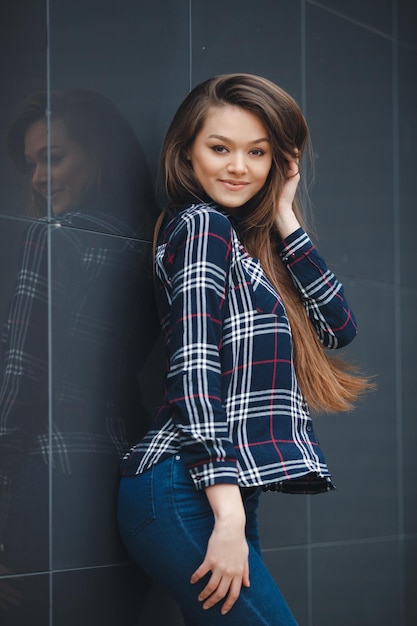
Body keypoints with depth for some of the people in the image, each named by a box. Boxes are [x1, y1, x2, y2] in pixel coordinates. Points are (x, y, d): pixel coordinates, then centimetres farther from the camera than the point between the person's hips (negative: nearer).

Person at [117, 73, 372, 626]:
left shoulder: (244, 238, 22)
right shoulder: (201, 224, -4)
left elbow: (337, 325, 14)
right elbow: (193, 367, -15)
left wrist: (284, 220, 9)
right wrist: (228, 515, -22)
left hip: (223, 492, 9)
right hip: (188, 493, -9)